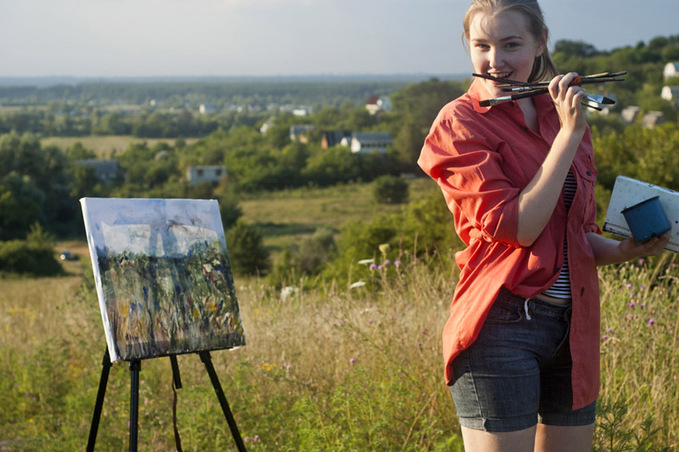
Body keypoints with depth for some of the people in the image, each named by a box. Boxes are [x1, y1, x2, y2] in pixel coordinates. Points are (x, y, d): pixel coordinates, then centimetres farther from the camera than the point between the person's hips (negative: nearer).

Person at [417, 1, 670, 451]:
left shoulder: (565, 117, 13)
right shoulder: (461, 123, -5)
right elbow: (515, 227, -16)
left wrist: (625, 249, 0)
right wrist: (569, 134, -14)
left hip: (574, 329, 6)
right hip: (502, 329, -6)